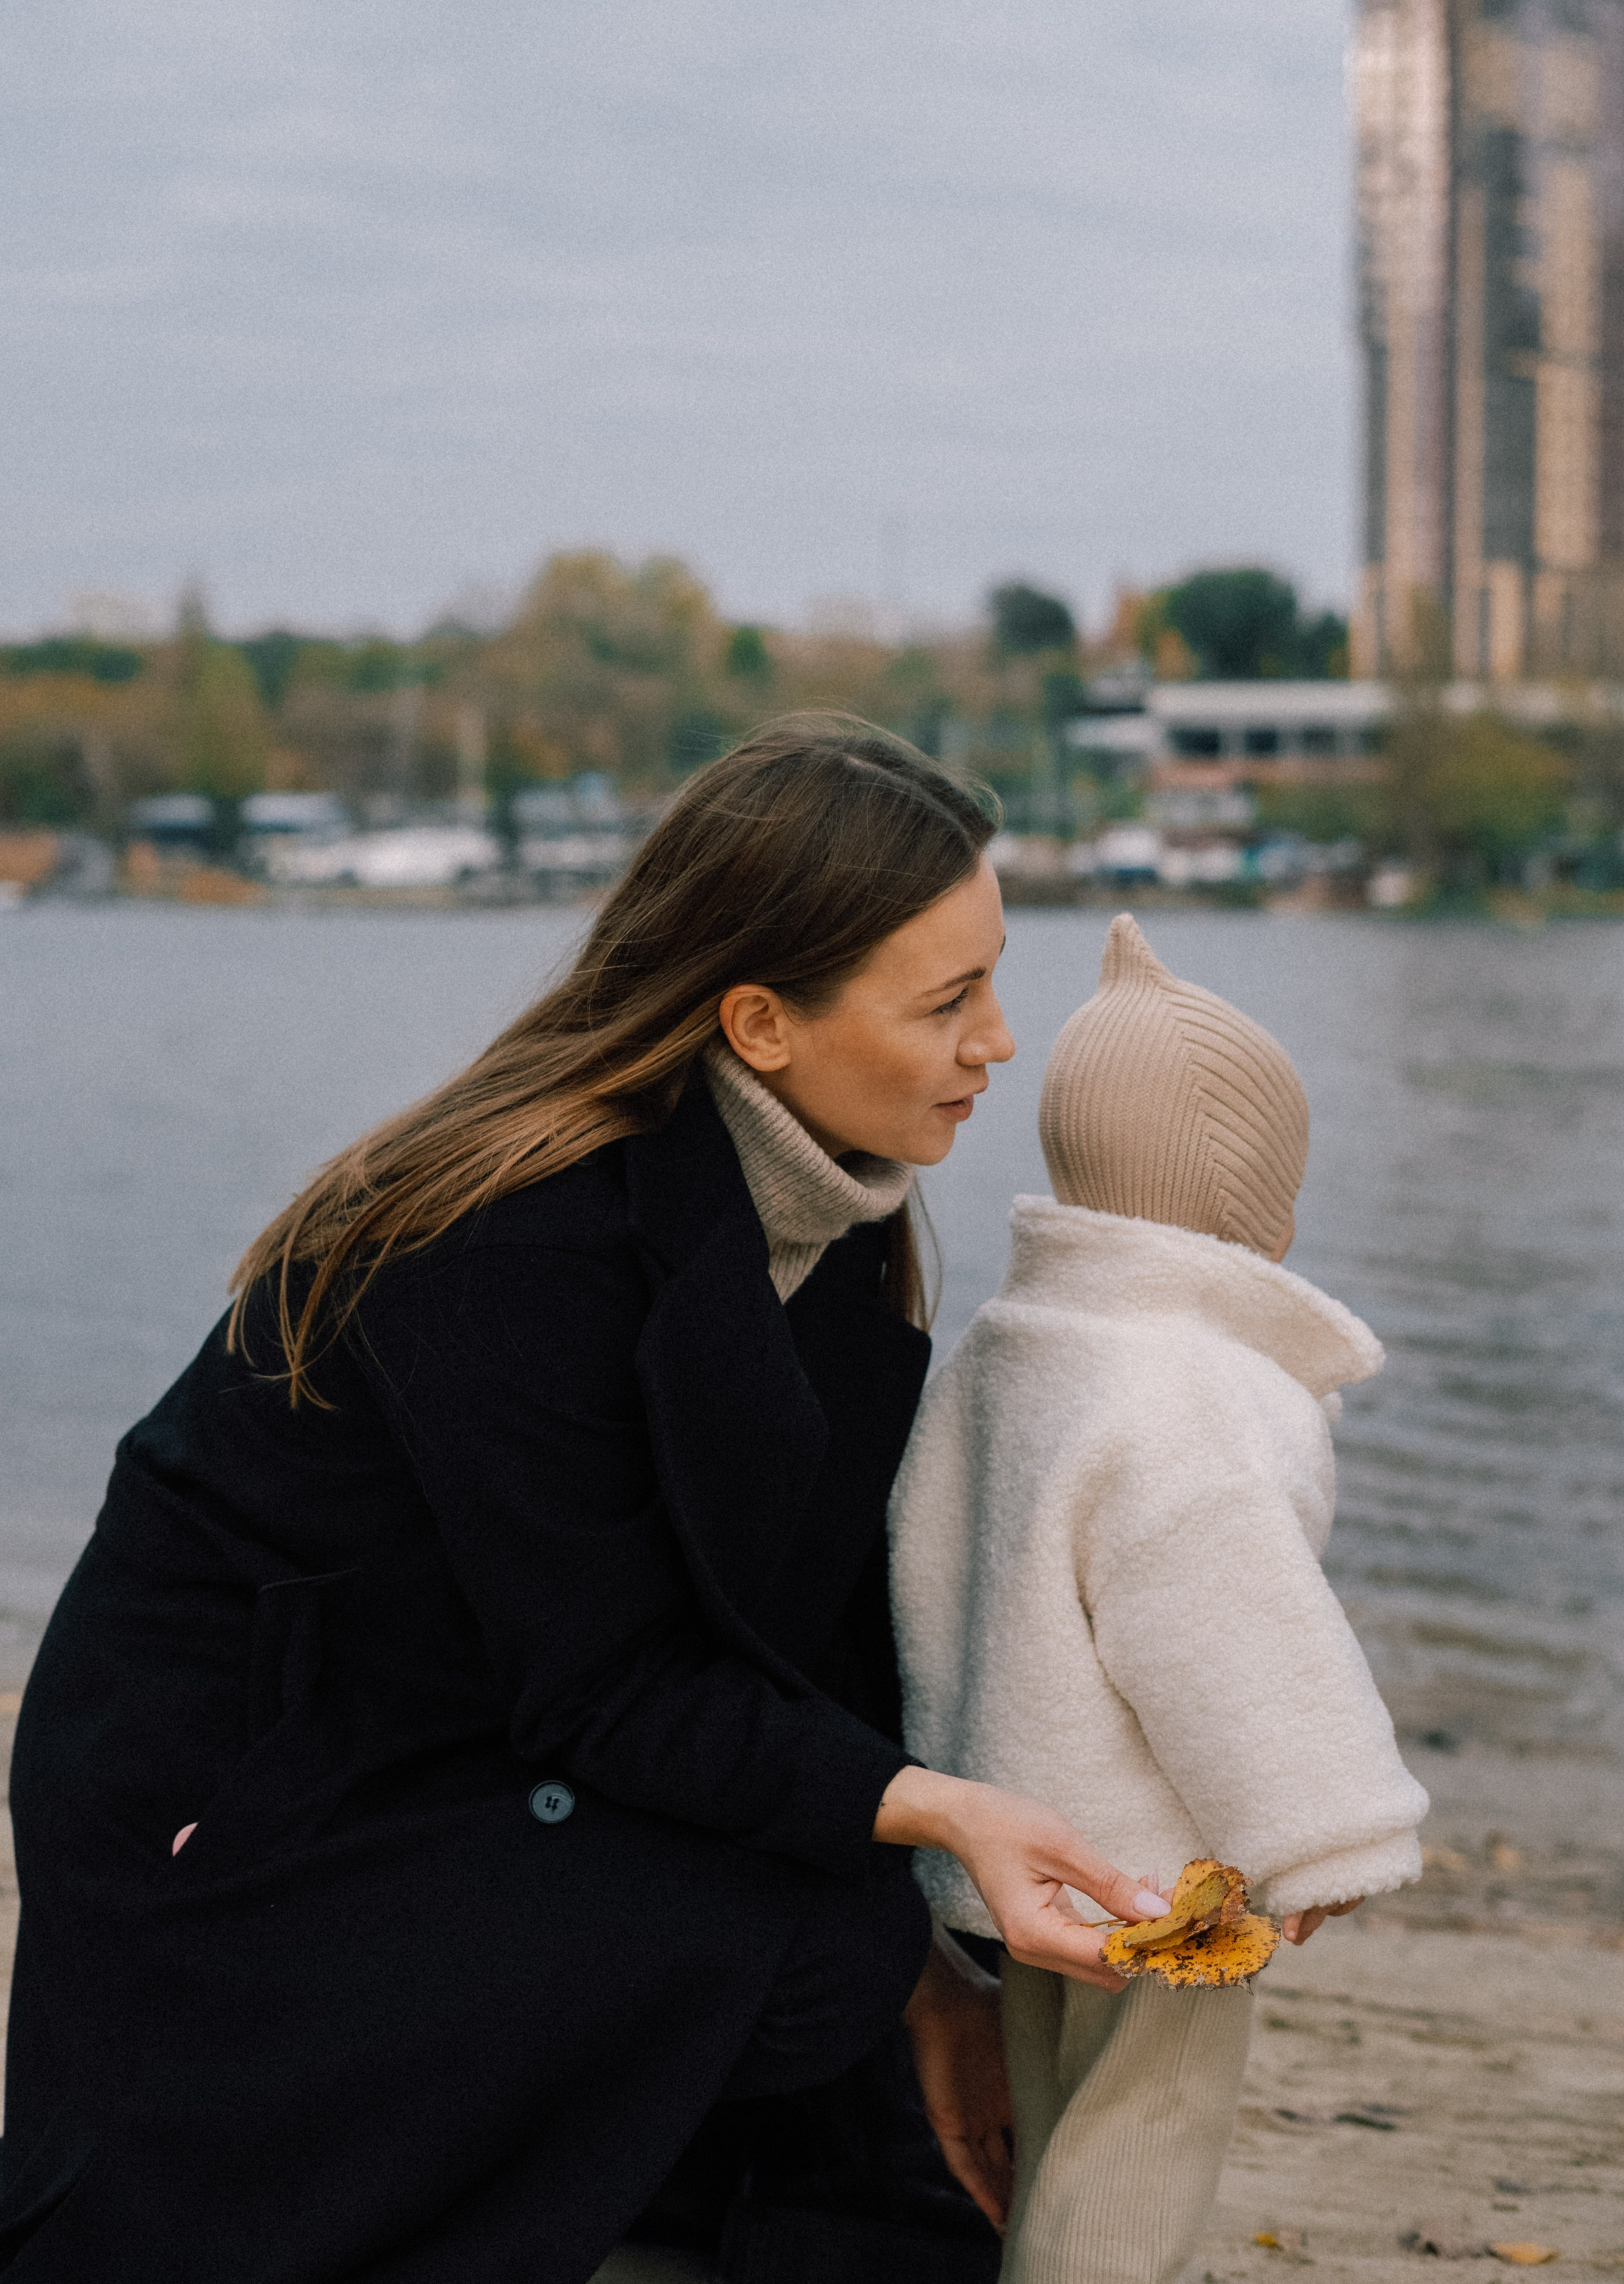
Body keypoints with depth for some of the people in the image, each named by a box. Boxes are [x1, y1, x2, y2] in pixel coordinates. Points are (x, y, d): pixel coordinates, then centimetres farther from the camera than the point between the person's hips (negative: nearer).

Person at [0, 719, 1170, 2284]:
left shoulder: (827, 1215, -4)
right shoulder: (521, 1245, -28)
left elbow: (828, 1623, 0)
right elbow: (606, 1691, -23)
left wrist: (922, 1972, -1)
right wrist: (935, 1807, -32)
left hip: (479, 1743, 8)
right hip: (229, 1789, -7)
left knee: (845, 1943, -12)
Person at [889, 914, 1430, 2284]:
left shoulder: (993, 1359, 7)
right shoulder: (1189, 1402, -25)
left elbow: (925, 1570, 16)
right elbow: (1223, 1642, -26)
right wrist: (1311, 1836, -17)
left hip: (1027, 1843, 9)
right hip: (1150, 1864, -9)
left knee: (1065, 2135, 22)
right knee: (1140, 2139, 3)